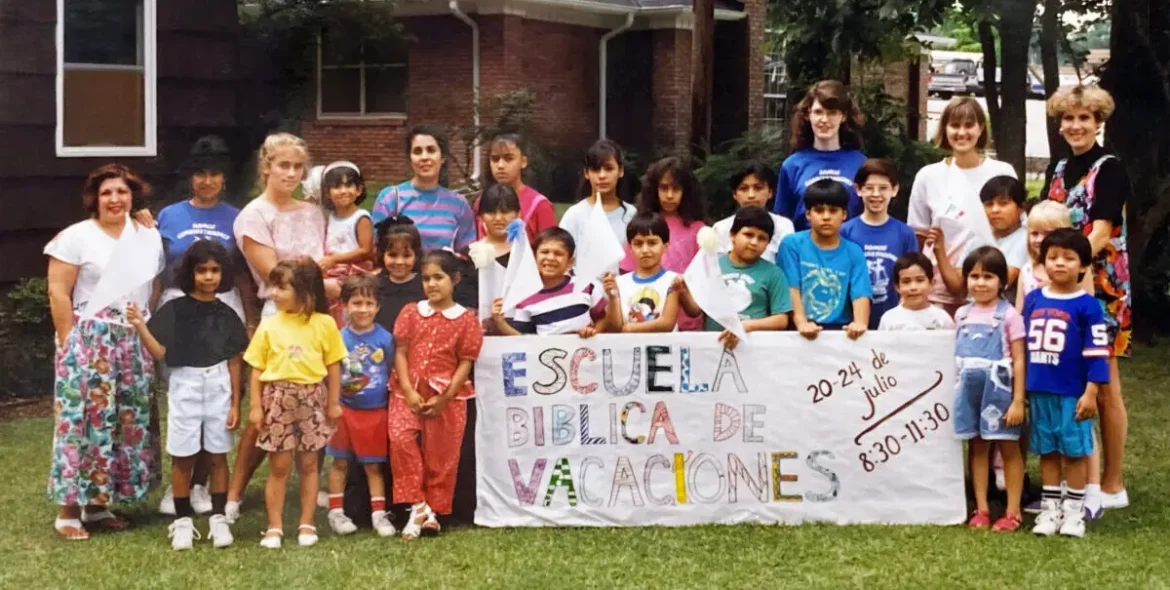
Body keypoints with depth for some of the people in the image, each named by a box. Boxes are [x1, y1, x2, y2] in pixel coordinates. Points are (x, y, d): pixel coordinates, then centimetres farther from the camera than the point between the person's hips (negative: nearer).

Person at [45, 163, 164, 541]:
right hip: (89, 343, -5)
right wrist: (69, 344, -10)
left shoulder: (149, 237, 10)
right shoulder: (76, 237, -5)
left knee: (127, 423, 6)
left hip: (134, 345, 6)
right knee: (83, 421, -7)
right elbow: (58, 293, -8)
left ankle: (97, 505, 16)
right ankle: (68, 511, -2)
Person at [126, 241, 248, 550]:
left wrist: (235, 403, 3)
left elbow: (234, 362, 6)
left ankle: (218, 518, 15)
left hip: (218, 387, 2)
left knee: (217, 456, 7)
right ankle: (183, 520, 11)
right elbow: (160, 351, -5)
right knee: (182, 457, 2)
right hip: (184, 385, -1)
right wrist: (140, 325, -20)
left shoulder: (226, 314, 3)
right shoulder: (175, 310, -3)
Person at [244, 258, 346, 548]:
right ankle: (274, 527, 11)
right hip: (278, 398, 0)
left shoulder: (324, 324, -1)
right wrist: (255, 405, -3)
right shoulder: (268, 326, 1)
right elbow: (257, 368, 3)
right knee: (278, 467, 4)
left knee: (308, 464, 9)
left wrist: (333, 402, 2)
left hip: (312, 399, 0)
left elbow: (333, 365, 3)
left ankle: (307, 525, 17)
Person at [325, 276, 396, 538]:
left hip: (376, 411, 0)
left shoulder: (385, 338, -6)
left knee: (374, 465, 9)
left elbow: (393, 372, 2)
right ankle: (336, 512, 18)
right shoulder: (340, 338, -5)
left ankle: (379, 514, 14)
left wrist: (393, 403, -2)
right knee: (341, 462, 9)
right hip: (345, 408, 0)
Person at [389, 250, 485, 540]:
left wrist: (445, 398, -11)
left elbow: (465, 363, -3)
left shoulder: (466, 320, -1)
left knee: (440, 456, 4)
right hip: (408, 392, 1)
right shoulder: (411, 313, 5)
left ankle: (433, 511, 19)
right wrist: (408, 391, -9)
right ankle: (418, 506, -14)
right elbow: (400, 353, 3)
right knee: (400, 438, -21)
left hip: (447, 397, -1)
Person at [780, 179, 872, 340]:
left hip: (840, 330, 2)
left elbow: (861, 294, -2)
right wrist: (801, 323, -21)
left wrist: (860, 323, -22)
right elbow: (792, 289, -4)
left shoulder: (854, 253, 10)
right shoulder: (792, 245, 4)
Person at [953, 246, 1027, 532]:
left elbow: (1019, 360, -7)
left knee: (1008, 448, 3)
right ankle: (981, 509, 15)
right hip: (970, 389, 5)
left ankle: (1012, 512, 8)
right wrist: (954, 390, 10)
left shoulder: (1008, 315, -6)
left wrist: (1018, 401, -12)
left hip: (999, 389, -5)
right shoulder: (962, 314, 9)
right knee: (977, 447, 9)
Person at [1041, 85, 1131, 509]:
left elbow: (1101, 233, -17)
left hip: (1099, 285, -7)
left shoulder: (1109, 169, -7)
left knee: (1103, 387, -2)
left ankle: (1112, 485, 4)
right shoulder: (1058, 170, 14)